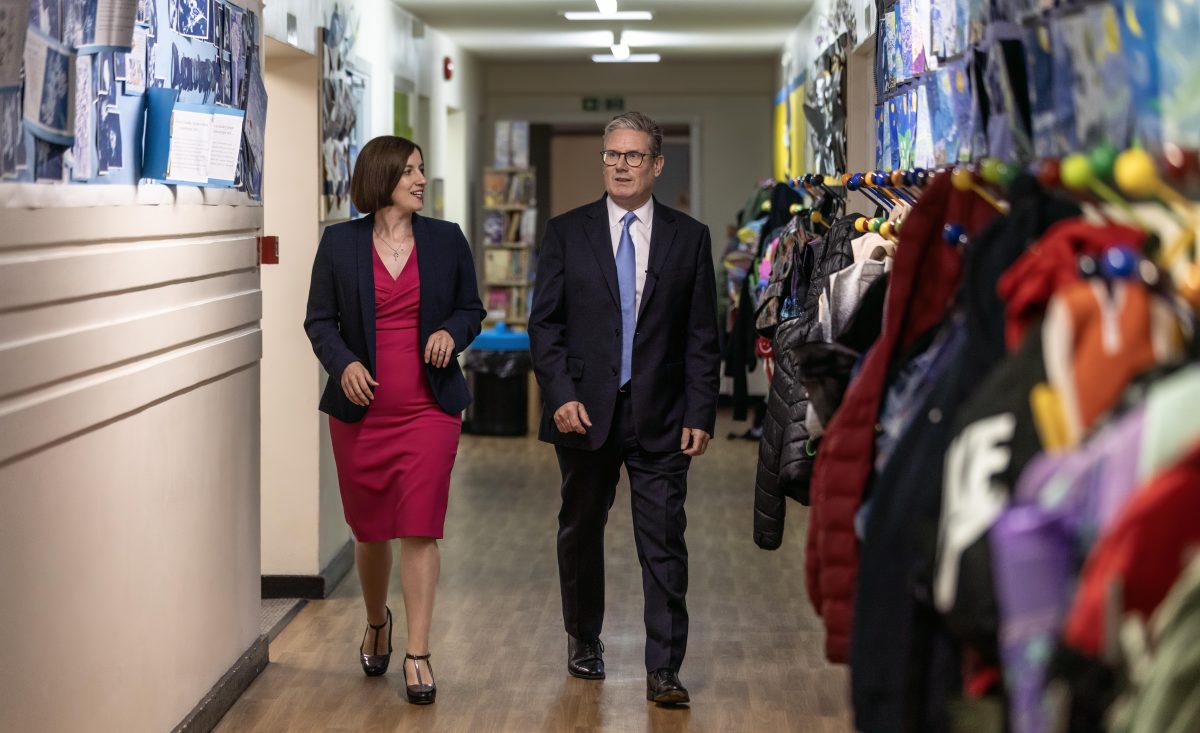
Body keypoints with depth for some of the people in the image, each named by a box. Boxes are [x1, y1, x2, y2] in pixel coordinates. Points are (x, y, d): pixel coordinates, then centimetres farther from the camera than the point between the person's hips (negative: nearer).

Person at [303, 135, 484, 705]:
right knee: (369, 530, 12)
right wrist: (343, 363, -14)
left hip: (430, 407, 0)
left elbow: (471, 309, 12)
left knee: (420, 530, -7)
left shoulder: (446, 240, 4)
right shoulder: (340, 242, 1)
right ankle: (376, 623, 38)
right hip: (361, 409, 1)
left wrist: (452, 332, -10)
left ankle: (417, 655, -3)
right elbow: (319, 318, 3)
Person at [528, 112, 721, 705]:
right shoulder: (566, 232, 4)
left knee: (664, 542, -3)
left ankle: (663, 669, 1)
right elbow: (545, 323, 2)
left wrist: (700, 413, -5)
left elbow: (701, 337, 3)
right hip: (585, 411, 1)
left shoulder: (689, 238, 4)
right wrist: (561, 396, -10)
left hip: (660, 415, -1)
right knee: (580, 532, 15)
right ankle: (583, 640, 35)